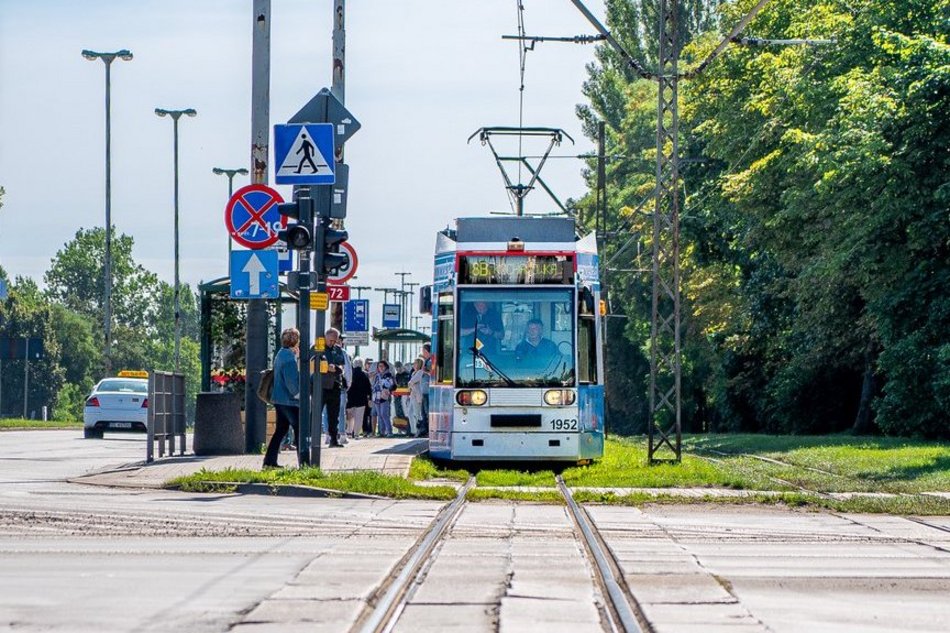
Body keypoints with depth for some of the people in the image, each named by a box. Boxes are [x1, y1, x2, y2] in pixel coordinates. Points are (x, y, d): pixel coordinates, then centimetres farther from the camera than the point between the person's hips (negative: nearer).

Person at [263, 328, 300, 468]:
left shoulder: (281, 354, 13)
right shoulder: (289, 357, -18)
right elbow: (291, 380, -21)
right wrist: (298, 394, -9)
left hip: (279, 399, 10)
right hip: (289, 400, -10)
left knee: (281, 430, 13)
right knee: (299, 430, -3)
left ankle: (269, 461, 12)